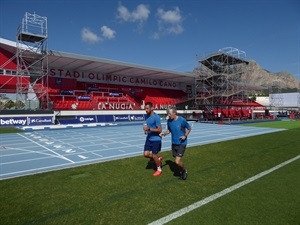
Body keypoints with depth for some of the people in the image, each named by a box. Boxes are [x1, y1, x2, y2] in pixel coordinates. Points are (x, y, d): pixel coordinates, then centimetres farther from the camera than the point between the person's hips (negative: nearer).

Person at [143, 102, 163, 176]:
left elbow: (160, 130, -21)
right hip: (149, 138, 7)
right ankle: (158, 159, 30)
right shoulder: (147, 116, 5)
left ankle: (159, 169, 27)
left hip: (156, 139, -7)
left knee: (154, 155, 3)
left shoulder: (156, 117, -19)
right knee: (146, 154, 4)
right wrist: (146, 129, -1)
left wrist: (149, 129, -27)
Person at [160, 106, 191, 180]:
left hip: (181, 143, -5)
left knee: (177, 162, -12)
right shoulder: (169, 121, -4)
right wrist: (164, 133, -8)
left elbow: (189, 128, -2)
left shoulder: (182, 120, -17)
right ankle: (182, 171, 42)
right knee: (178, 160, 15)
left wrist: (185, 136, -17)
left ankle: (185, 171, 19)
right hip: (174, 143, 5)